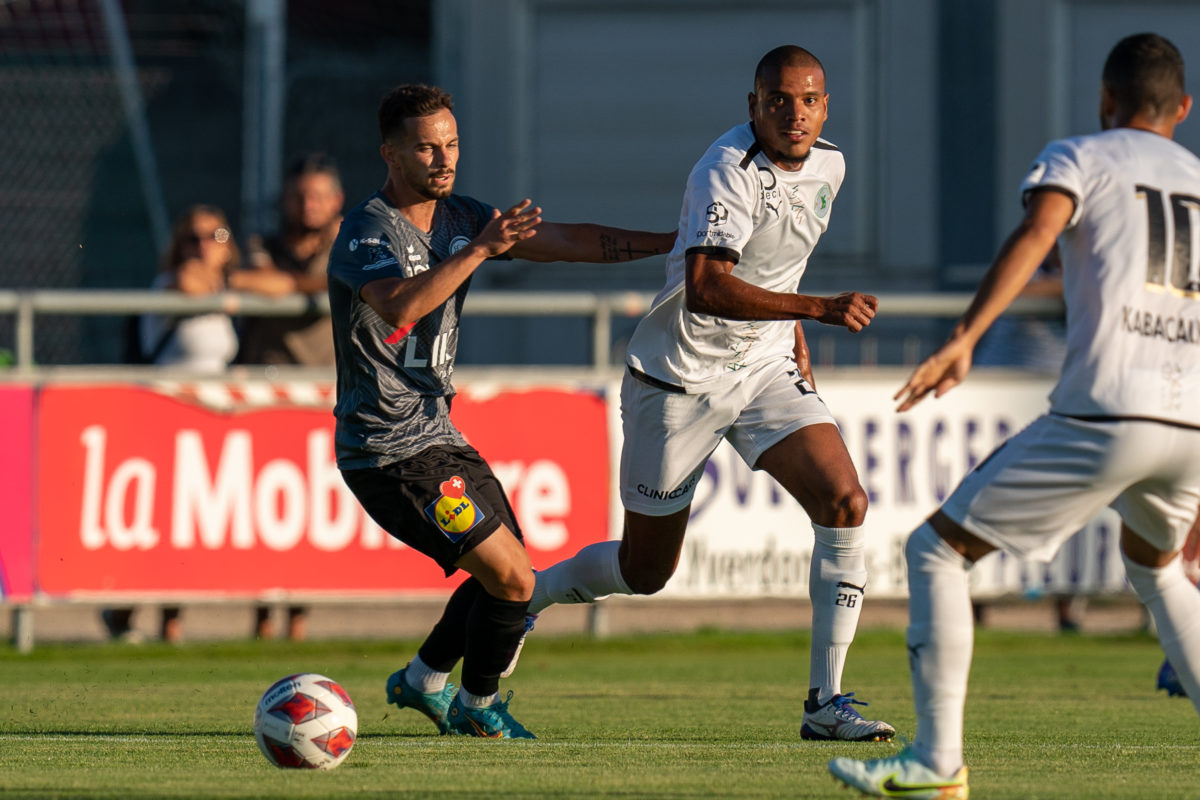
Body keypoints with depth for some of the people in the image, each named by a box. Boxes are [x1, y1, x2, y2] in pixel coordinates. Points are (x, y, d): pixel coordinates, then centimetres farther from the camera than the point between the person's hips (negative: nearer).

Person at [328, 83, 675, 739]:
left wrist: (673, 241, 7)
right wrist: (481, 250, -42)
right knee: (511, 579, -13)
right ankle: (477, 708, 7)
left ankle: (423, 680, 34)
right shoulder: (368, 231, -17)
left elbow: (567, 242, 11)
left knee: (508, 575, 18)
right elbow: (400, 305, -37)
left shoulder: (459, 218, 8)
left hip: (435, 433, 9)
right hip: (387, 451, -9)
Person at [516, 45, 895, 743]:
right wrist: (819, 309, -44)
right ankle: (522, 596, 37)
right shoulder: (729, 172, -23)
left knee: (845, 502, -17)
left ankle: (826, 700, -13)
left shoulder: (828, 167, 2)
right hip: (681, 378, -6)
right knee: (646, 571, 6)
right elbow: (706, 288, -38)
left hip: (767, 370, 6)